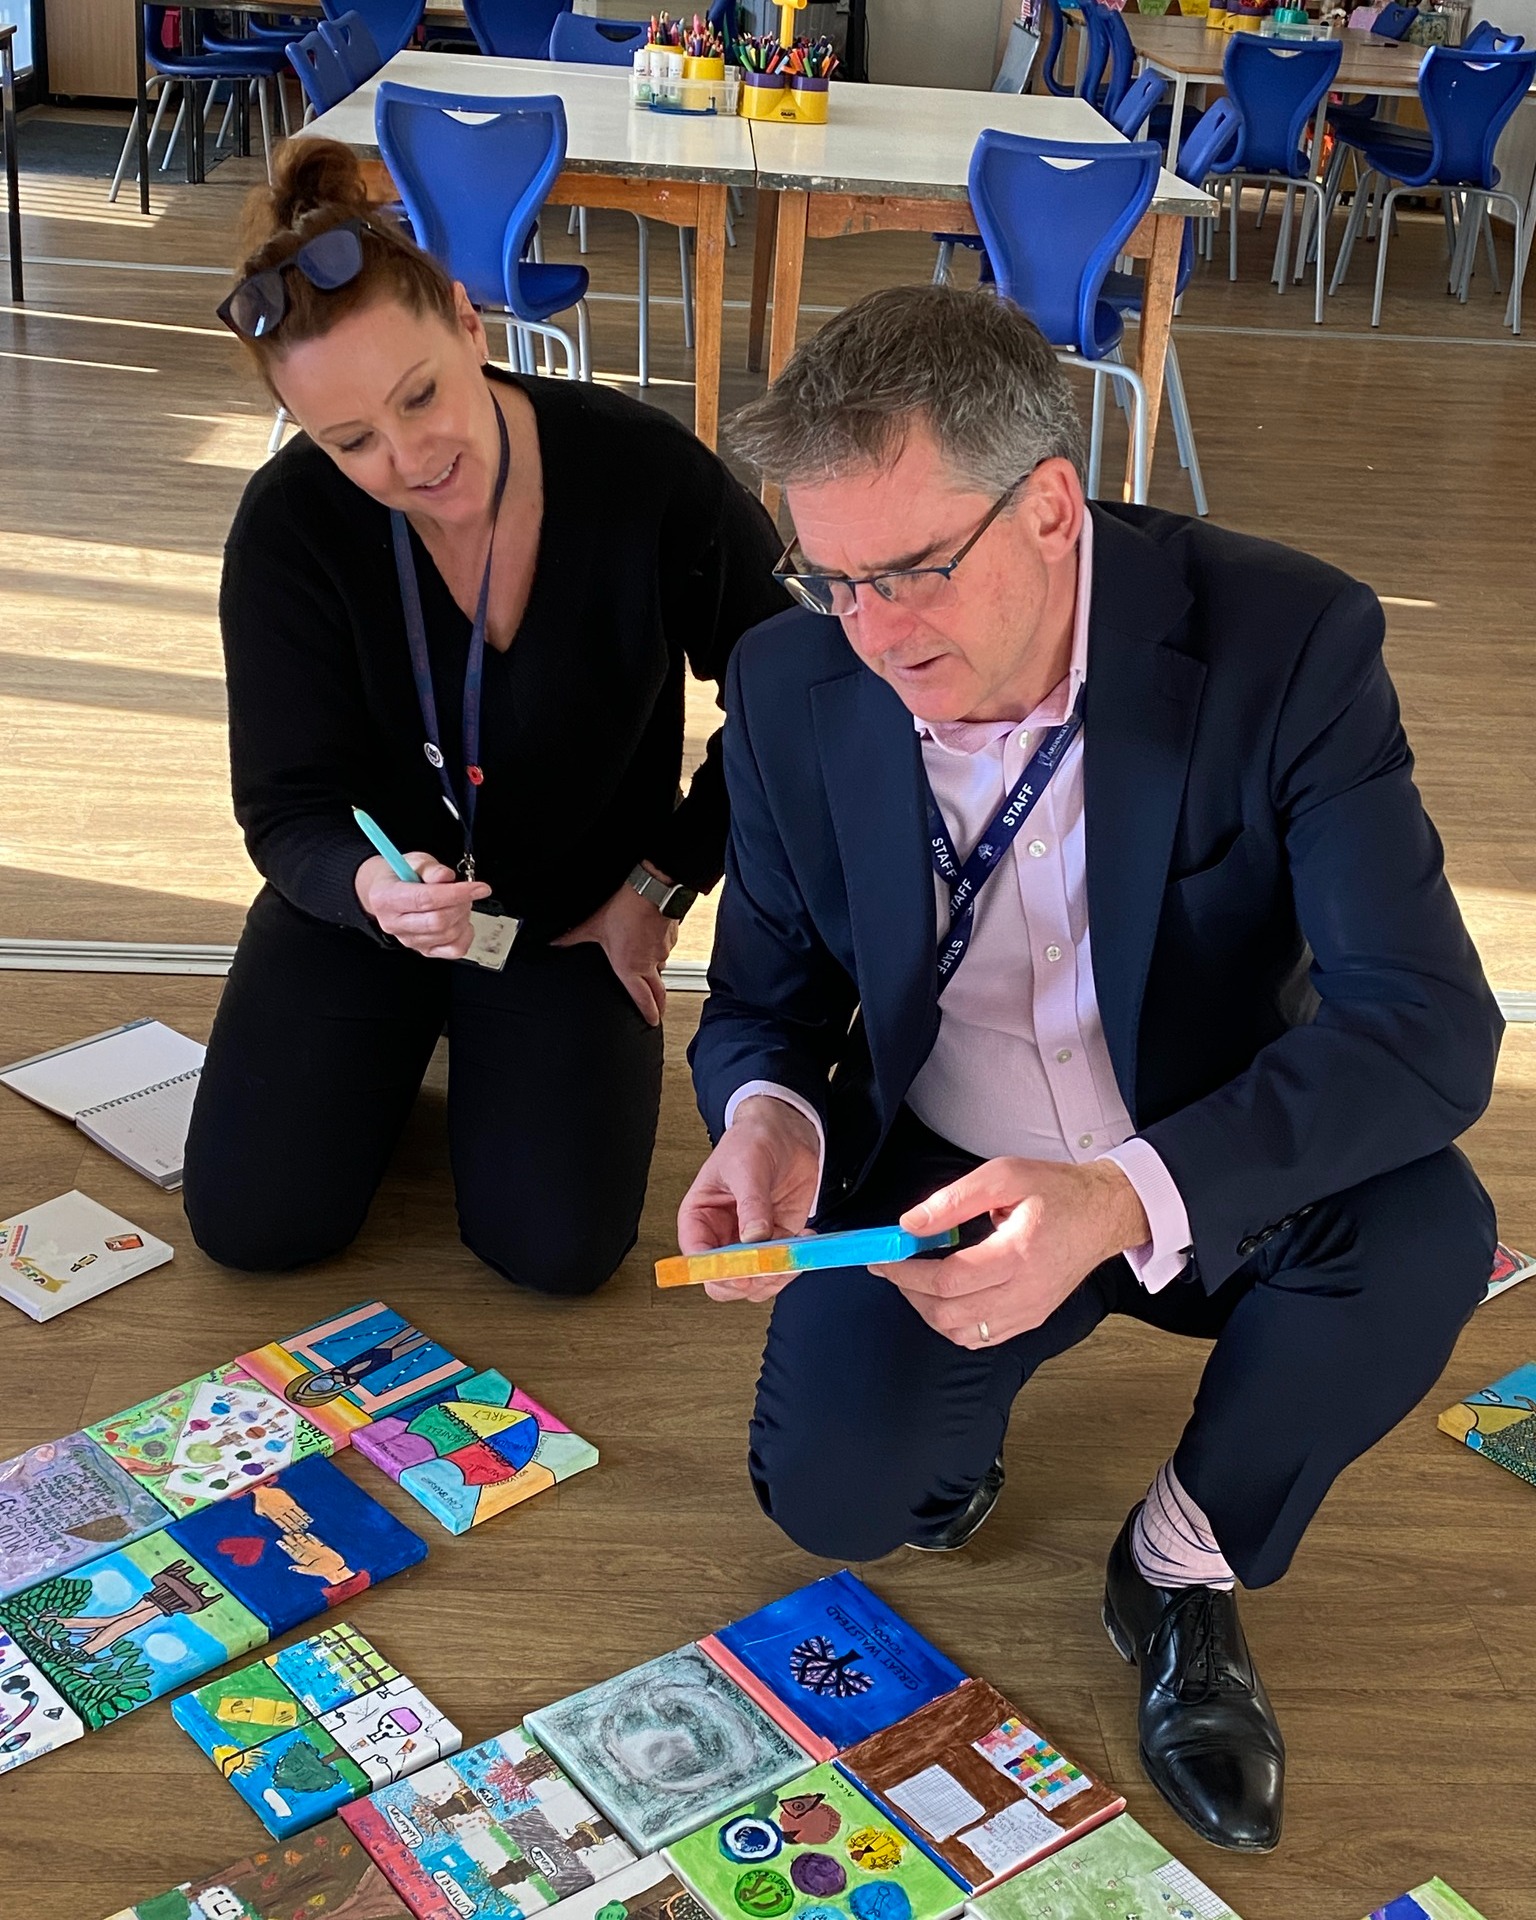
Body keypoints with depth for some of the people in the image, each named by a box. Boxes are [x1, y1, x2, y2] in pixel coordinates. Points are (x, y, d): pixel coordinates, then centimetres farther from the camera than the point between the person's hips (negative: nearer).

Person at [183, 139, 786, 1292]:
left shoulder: (649, 475, -23)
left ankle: (485, 1043, 17)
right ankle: (397, 1043, 20)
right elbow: (289, 810, -16)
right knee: (253, 1223, -11)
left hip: (574, 910, -1)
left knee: (557, 1247, -15)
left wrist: (662, 886, -5)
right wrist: (371, 888, -40)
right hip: (365, 897, 1)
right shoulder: (289, 525, -20)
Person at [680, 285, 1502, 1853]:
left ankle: (1182, 1571, -2)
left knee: (1424, 1232, -31)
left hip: (1206, 1180, 0)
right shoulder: (792, 686, -13)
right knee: (832, 1492, -22)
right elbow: (766, 997, -1)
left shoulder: (1286, 642, -23)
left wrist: (1124, 1198, -43)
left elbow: (1428, 1020, -29)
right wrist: (768, 1118, -26)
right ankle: (959, 1402, 17)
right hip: (934, 1179, 1)